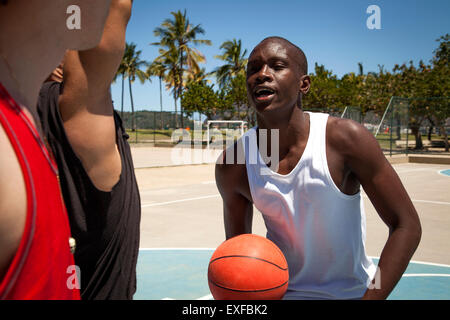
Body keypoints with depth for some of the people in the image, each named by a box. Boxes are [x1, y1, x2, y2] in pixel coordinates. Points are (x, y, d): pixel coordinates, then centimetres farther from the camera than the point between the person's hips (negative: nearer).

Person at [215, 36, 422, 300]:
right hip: (278, 291, 2)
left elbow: (407, 226, -15)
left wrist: (371, 296, -22)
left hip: (351, 292, -1)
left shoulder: (346, 137, -20)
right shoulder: (232, 165, -13)